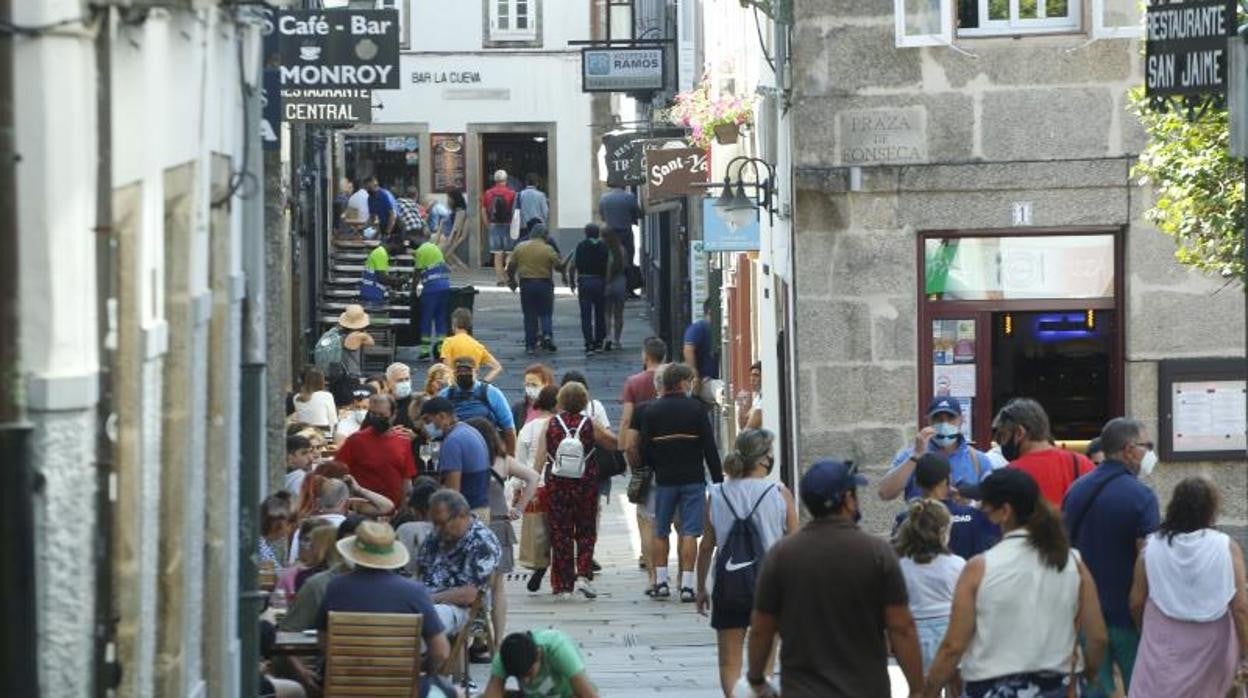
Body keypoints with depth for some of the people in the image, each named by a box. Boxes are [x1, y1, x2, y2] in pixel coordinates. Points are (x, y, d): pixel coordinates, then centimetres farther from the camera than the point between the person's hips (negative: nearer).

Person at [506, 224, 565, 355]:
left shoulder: (520, 247, 1)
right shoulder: (548, 249, -7)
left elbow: (511, 266, 4)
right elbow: (559, 266, -5)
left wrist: (511, 280, 20)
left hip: (526, 284, 2)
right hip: (544, 284, -2)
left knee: (529, 316, 7)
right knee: (545, 313, 10)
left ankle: (530, 345, 7)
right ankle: (547, 334, -14)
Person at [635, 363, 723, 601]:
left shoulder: (652, 411, 2)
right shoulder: (695, 408, -4)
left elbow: (645, 449, 2)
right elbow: (710, 447, -5)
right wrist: (718, 479, 0)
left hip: (664, 480, 2)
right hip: (693, 479, -2)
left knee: (660, 532, 13)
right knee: (689, 532, -2)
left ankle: (660, 582, 13)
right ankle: (687, 586, -6)